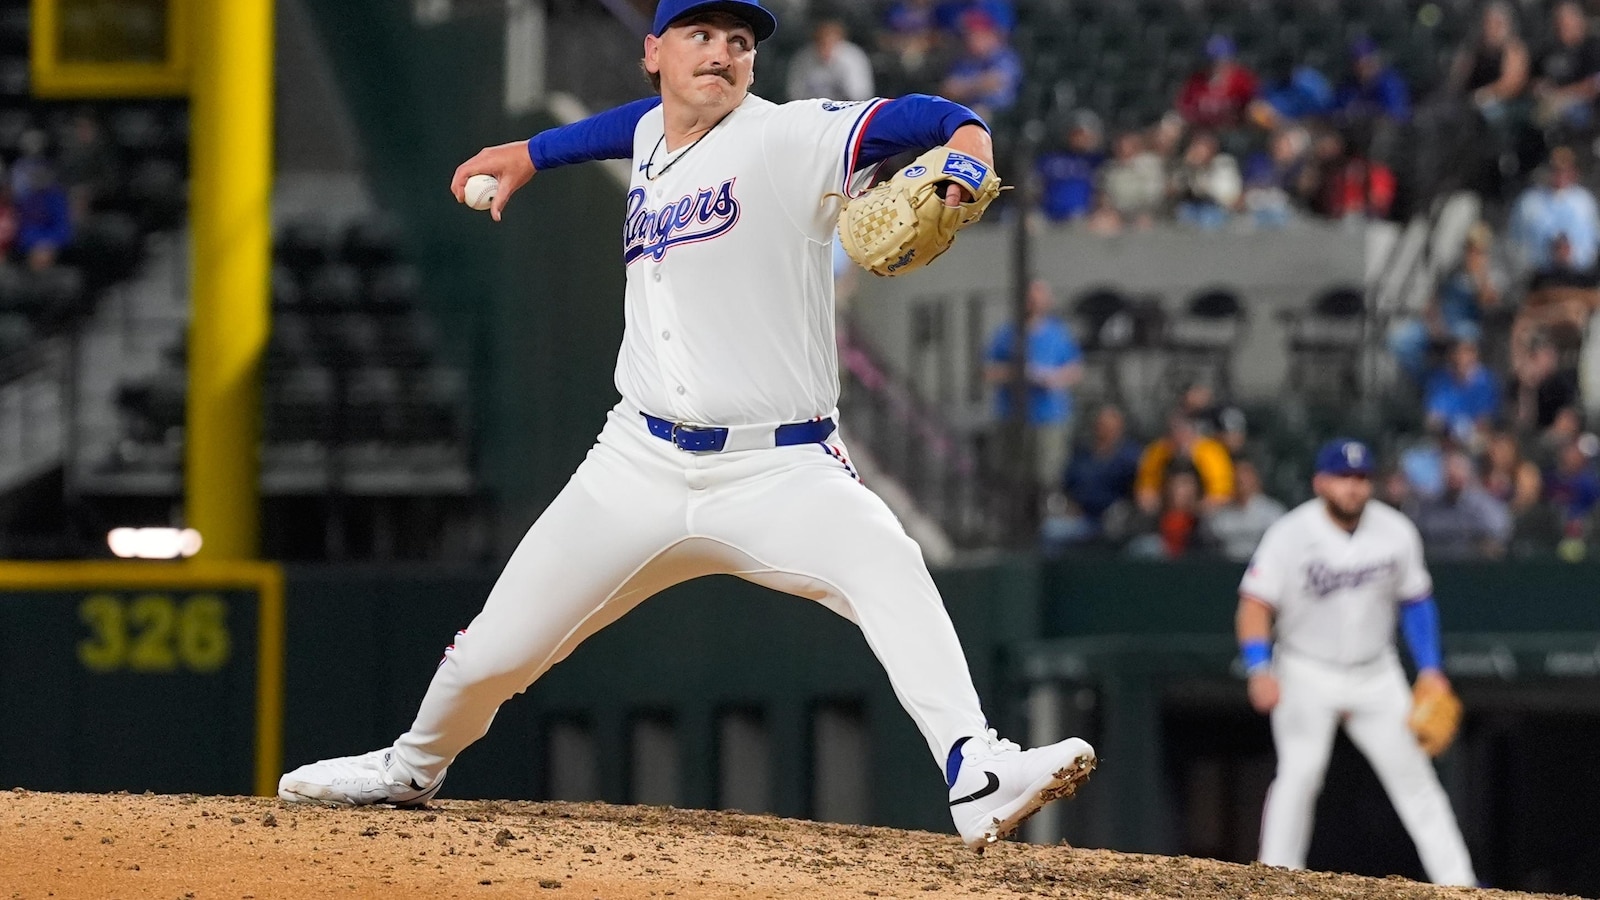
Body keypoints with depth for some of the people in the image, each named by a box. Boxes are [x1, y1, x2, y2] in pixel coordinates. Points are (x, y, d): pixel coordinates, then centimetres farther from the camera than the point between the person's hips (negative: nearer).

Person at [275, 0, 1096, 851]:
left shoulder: (786, 139, -10)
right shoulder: (653, 137, 9)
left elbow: (926, 119, -21)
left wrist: (963, 160, -41)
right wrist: (532, 153, 36)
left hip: (780, 472, -5)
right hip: (642, 465, 5)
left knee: (884, 563, -36)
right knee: (492, 653, 9)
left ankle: (977, 779, -49)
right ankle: (411, 770, 40)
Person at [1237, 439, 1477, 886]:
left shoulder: (1396, 532, -5)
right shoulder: (1290, 535, -16)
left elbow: (1416, 602, 8)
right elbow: (1255, 605, -17)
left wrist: (1430, 669, 2)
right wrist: (1260, 669, -30)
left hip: (1376, 676, 3)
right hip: (1307, 676, -3)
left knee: (1413, 776, 3)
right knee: (1300, 774, -16)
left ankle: (1458, 885, 6)